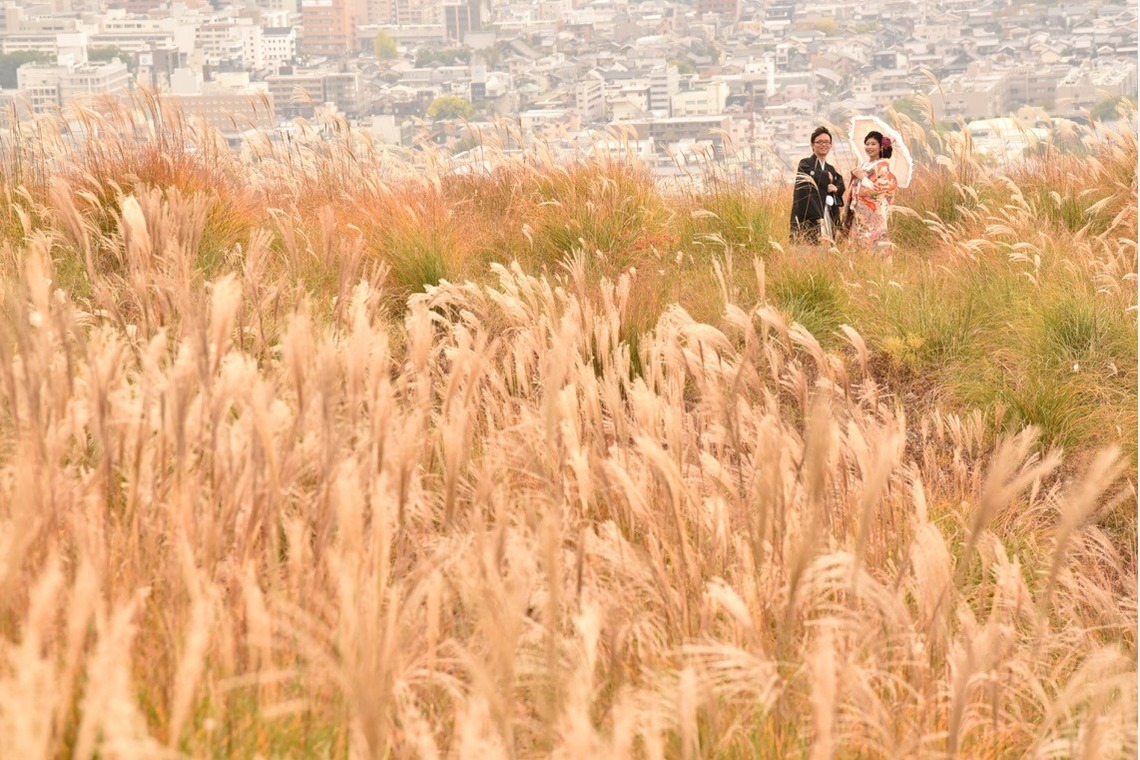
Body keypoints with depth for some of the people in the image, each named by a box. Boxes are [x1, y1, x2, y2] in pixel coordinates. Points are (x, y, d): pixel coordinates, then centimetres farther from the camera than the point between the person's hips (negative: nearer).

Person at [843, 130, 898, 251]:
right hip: (859, 213, 7)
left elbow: (880, 188, -15)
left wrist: (862, 178, -10)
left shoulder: (883, 165, -5)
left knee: (873, 243, -10)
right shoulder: (863, 165, 16)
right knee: (859, 241, 5)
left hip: (874, 214, -7)